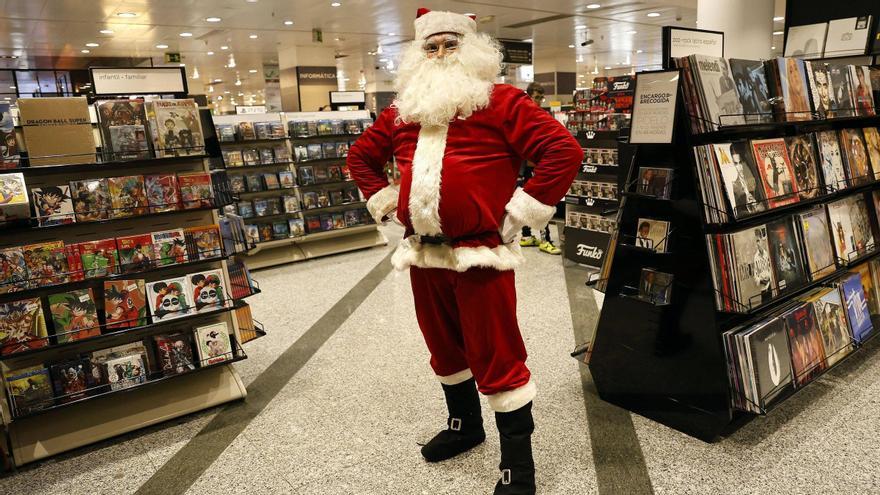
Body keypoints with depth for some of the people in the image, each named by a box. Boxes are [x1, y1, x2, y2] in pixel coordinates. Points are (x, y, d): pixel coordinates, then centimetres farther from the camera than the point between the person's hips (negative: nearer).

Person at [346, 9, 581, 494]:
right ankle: (464, 424, 44)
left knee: (495, 355, 0)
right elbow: (361, 155, 26)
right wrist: (384, 201, 13)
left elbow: (564, 149, -12)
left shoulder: (500, 101, -5)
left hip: (480, 253, -6)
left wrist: (522, 210, -13)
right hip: (423, 253, 6)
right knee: (444, 345, 20)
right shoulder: (402, 110, 12)